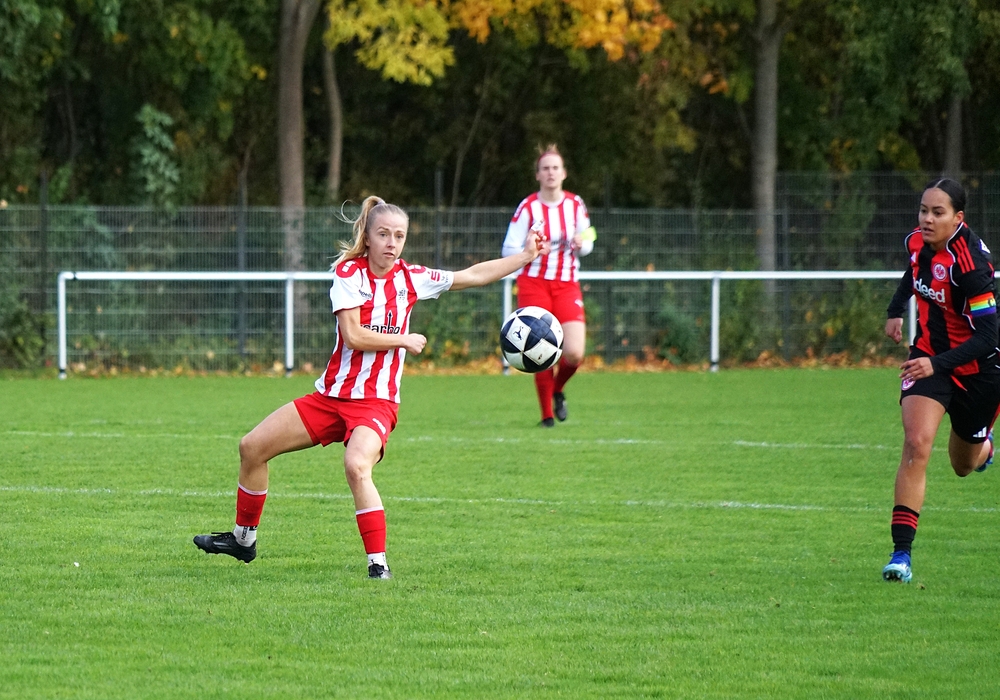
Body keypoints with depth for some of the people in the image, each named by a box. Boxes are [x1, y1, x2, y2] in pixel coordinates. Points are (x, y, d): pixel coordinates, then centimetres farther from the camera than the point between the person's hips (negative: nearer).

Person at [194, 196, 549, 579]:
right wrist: (404, 340, -8)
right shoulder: (349, 272, -5)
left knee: (356, 465, -33)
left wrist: (525, 255, 9)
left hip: (377, 402, -2)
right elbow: (353, 335, -14)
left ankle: (379, 565, -29)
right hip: (331, 395, 2)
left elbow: (473, 275, 10)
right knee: (252, 447, 3)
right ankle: (243, 539, 26)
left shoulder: (410, 278, 1)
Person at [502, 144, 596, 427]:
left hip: (567, 285, 2)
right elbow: (509, 249, -5)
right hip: (534, 284, -2)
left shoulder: (576, 205, 4)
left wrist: (580, 243, -10)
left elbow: (587, 245, 13)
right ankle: (547, 413, 9)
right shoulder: (528, 208, -5)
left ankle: (558, 390, 20)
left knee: (574, 353, -13)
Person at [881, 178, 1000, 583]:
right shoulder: (918, 243, -8)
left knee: (964, 466, 16)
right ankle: (901, 553, -23)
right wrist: (896, 311, 10)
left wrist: (937, 364, -38)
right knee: (916, 444, -20)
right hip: (928, 358, 4)